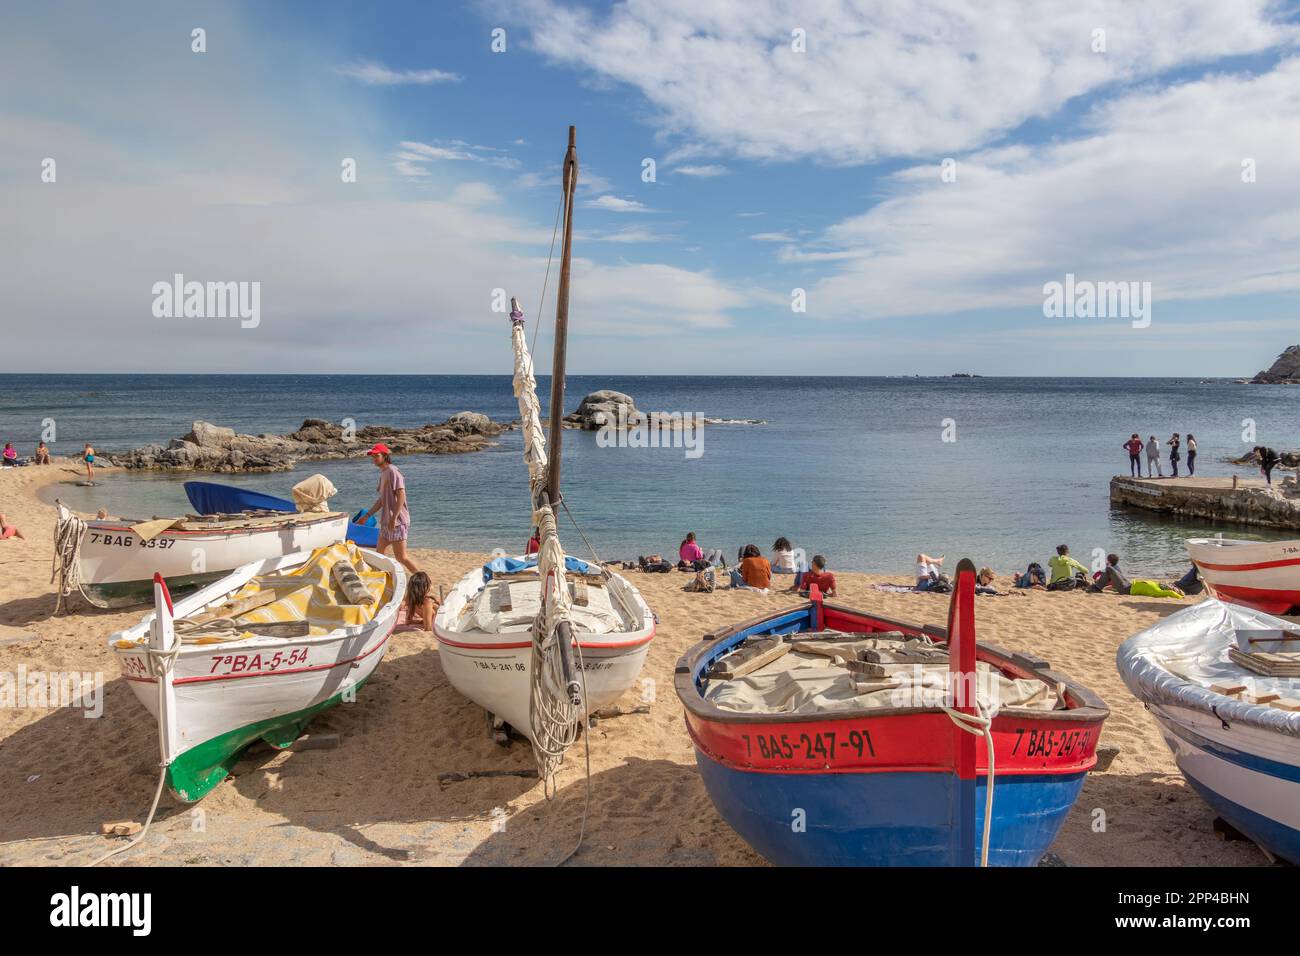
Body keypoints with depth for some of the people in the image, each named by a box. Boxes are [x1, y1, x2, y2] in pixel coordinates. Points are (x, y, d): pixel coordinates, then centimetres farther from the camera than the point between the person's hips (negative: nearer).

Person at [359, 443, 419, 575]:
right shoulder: (383, 474, 16)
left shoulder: (392, 471, -13)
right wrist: (367, 515, 24)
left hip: (397, 521, -10)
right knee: (379, 553, 15)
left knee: (401, 557, -10)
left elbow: (401, 495, -21)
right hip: (386, 521, 10)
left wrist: (394, 518, -26)